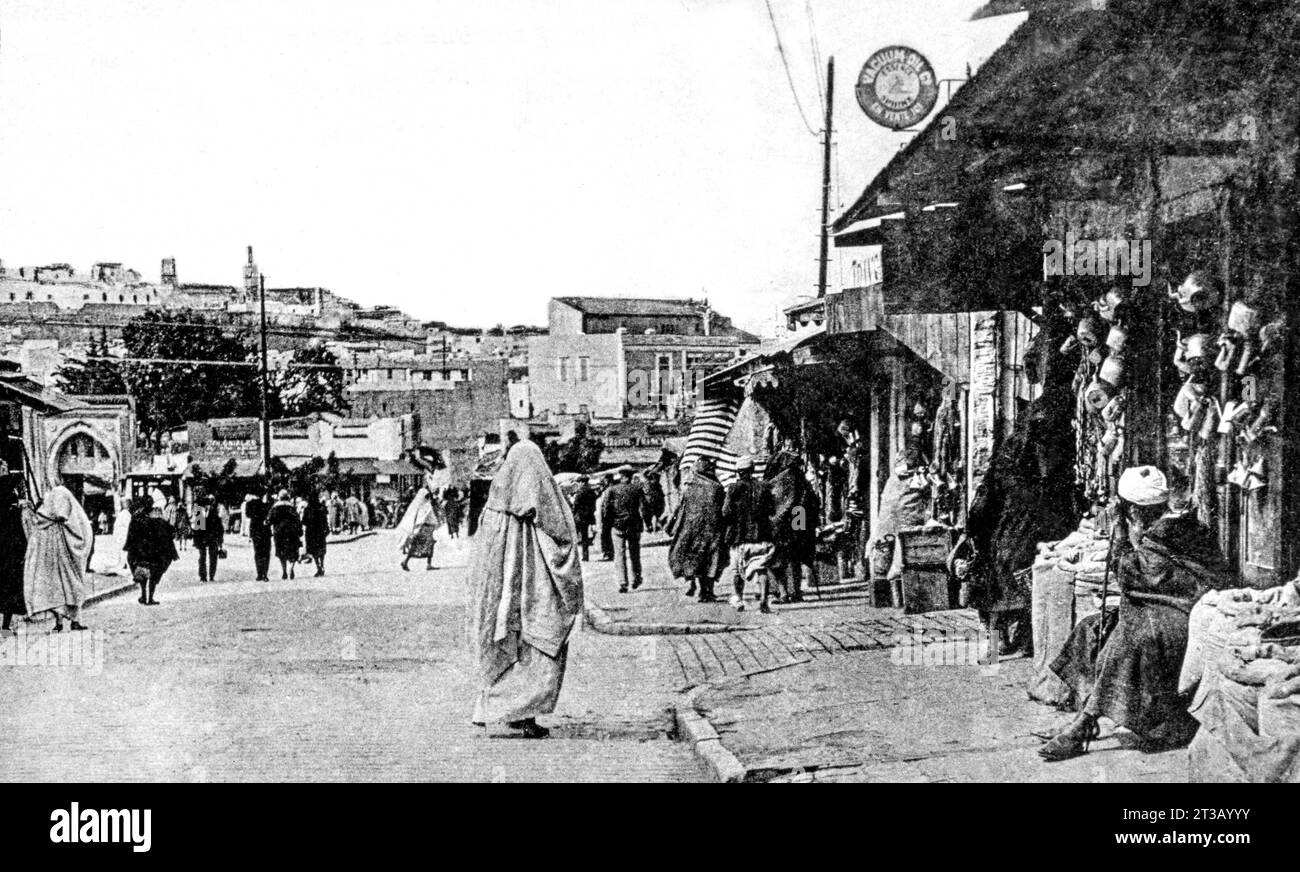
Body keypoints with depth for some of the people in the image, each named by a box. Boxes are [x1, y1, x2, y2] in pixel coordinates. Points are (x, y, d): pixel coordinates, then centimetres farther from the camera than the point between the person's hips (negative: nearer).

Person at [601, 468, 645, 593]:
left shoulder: (613, 490, 0)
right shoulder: (637, 489, 3)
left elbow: (607, 507, -5)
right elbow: (644, 506, 0)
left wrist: (605, 522, 3)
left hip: (618, 525, -1)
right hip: (634, 526, 1)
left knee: (620, 555, 0)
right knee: (634, 554, 16)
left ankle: (622, 583, -8)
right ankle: (636, 579, 22)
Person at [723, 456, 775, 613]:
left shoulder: (734, 488, -4)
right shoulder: (763, 488, 5)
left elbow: (726, 513, -8)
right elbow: (770, 511, 5)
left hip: (740, 535, -1)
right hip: (761, 535, 1)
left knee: (738, 570, 14)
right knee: (761, 568, 0)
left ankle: (738, 600, 25)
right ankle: (763, 599, -17)